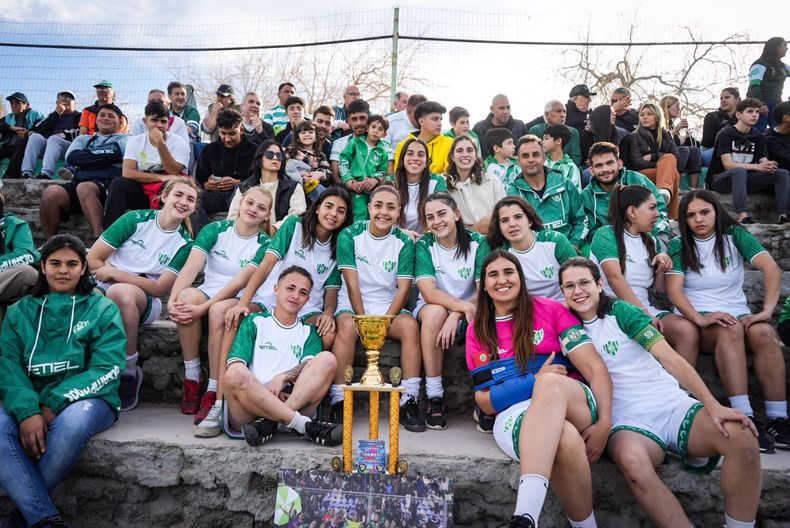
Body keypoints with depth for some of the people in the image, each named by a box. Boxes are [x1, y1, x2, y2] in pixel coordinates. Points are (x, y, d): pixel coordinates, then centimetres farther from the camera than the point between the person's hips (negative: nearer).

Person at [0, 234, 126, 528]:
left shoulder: (103, 309, 7)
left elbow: (107, 369, -4)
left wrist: (55, 405, -17)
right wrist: (27, 411, -19)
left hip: (86, 400, -2)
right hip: (29, 403, 3)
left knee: (73, 420, -36)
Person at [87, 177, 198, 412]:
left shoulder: (185, 243, 2)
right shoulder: (137, 219, 0)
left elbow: (159, 288, -4)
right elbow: (93, 258, -1)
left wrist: (116, 273, -10)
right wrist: (125, 279, -10)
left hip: (145, 300, 0)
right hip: (106, 287, 1)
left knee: (121, 292, -36)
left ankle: (129, 370, -21)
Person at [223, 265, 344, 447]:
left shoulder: (308, 332, 23)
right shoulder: (255, 322, 17)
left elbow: (310, 366, 2)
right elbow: (236, 365, 2)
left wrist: (283, 377, -18)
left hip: (296, 400, 2)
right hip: (250, 411, -1)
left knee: (327, 359, -19)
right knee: (234, 375, -33)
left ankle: (270, 423, -28)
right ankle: (305, 425, -29)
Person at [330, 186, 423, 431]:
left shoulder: (404, 242, 0)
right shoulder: (349, 235, -4)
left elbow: (403, 288, -5)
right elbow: (352, 285, -9)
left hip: (388, 308, 2)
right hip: (353, 305, -1)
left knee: (411, 325, -27)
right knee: (347, 326, -33)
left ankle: (409, 401, -21)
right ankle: (338, 401, -27)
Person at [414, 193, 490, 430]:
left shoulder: (478, 242, -6)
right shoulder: (424, 245, -7)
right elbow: (429, 292, -19)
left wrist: (456, 316, -29)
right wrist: (465, 307, -34)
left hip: (469, 311, 0)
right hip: (433, 307, 0)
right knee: (435, 313, -34)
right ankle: (435, 398, -26)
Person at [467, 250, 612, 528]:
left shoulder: (550, 309, 8)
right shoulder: (477, 330, 13)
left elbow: (595, 369, 0)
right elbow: (484, 400, 8)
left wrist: (604, 424, -17)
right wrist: (535, 381, -8)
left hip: (575, 407, 0)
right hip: (514, 415, 0)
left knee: (551, 382, -39)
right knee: (565, 440, -38)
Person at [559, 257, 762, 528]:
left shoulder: (620, 311, 4)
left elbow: (669, 357, -4)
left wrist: (713, 405, -14)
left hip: (674, 406, 1)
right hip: (629, 423, -1)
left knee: (741, 436, -27)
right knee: (631, 459, -37)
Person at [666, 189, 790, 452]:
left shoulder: (735, 235, 6)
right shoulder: (679, 246, 4)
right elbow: (674, 289, -11)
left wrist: (767, 310, -23)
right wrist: (699, 318, -30)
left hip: (737, 313, 2)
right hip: (698, 318, -2)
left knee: (764, 333, -30)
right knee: (730, 329, -34)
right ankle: (744, 418, -40)